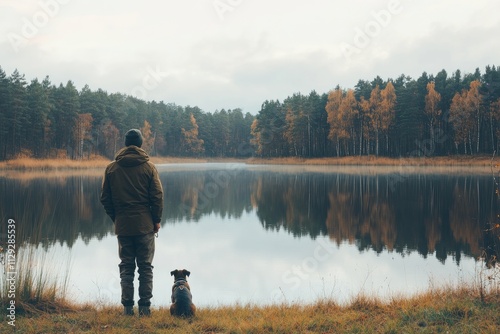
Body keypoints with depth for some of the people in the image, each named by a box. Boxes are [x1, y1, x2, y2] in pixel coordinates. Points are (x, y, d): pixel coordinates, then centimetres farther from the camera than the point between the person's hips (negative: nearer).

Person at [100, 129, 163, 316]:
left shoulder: (111, 168, 3)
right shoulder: (148, 167, -3)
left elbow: (105, 198, 5)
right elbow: (157, 196, -5)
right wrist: (157, 220, 5)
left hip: (122, 225, 1)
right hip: (145, 225, -1)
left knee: (126, 267, 9)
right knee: (145, 267, 6)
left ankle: (127, 307, 9)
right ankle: (145, 307, 5)